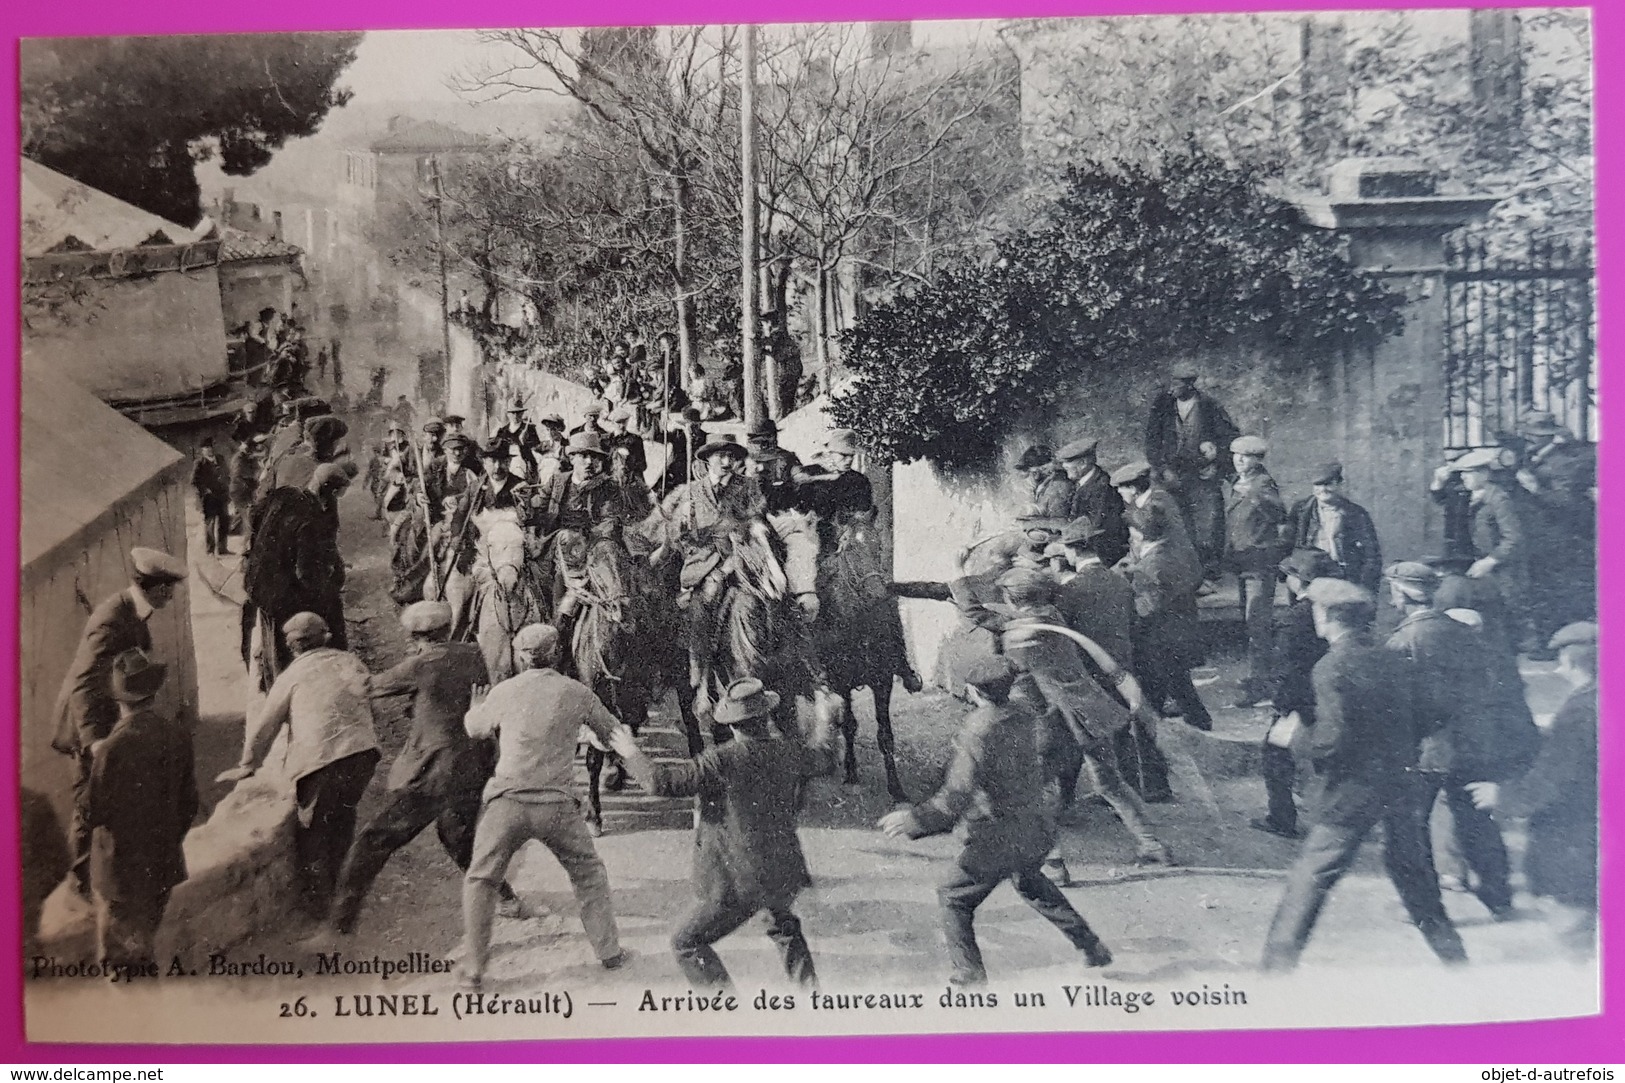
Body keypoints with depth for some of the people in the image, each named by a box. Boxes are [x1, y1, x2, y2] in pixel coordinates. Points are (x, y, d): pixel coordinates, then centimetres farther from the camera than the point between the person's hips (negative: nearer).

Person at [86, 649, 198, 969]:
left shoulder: (110, 748, -24)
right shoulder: (179, 739, -10)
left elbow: (95, 813, -16)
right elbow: (190, 804, -1)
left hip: (119, 868, -4)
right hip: (162, 867, 4)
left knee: (118, 949, 13)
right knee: (145, 940, 23)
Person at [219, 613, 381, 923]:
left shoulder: (292, 675, 5)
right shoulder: (350, 662, 15)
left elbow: (265, 726, 10)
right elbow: (369, 704, 19)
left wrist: (247, 766, 22)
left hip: (319, 758, -4)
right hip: (363, 751, 4)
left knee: (310, 829, 13)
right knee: (342, 816, 26)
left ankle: (315, 903, 17)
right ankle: (336, 886, 39)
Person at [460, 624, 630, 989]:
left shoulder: (505, 692, 2)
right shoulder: (576, 693, 3)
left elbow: (475, 729, 21)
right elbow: (612, 733, 16)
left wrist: (477, 706, 43)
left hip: (508, 801, -1)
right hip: (558, 805, 1)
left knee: (480, 881, 13)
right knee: (588, 873, 21)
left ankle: (474, 970, 12)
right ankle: (609, 951, 24)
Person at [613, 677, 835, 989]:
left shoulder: (723, 759, -20)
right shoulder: (789, 753, -1)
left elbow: (663, 782, -22)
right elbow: (825, 758, 21)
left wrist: (632, 755, -5)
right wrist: (822, 724, 41)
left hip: (739, 883, -7)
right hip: (785, 874, 7)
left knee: (687, 943, 7)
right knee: (784, 928, 35)